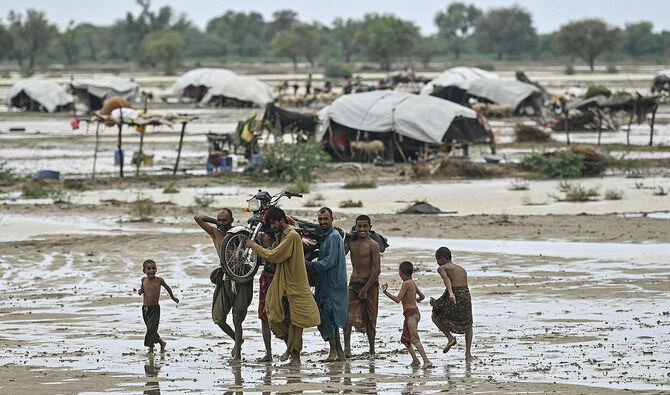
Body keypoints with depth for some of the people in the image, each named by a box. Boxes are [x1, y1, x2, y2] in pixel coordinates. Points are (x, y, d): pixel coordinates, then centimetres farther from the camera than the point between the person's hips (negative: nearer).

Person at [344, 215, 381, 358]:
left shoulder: (372, 245, -10)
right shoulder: (351, 242, 5)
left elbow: (377, 270, -13)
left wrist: (365, 289, -15)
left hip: (370, 283, -4)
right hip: (353, 283, 4)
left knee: (369, 319, 3)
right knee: (347, 315, -11)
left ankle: (372, 350, 14)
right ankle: (347, 347, -16)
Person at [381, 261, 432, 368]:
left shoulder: (406, 283, -14)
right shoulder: (412, 283, 12)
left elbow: (397, 299, -19)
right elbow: (422, 296, 23)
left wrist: (386, 292, -14)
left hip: (411, 313, -10)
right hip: (413, 312, 10)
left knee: (414, 339, -16)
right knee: (405, 339, 15)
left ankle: (426, 361, -24)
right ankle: (415, 360, 17)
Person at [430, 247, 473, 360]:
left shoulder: (442, 268, 7)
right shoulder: (462, 270, 27)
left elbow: (446, 278, -15)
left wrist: (450, 294, -32)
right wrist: (437, 302, 35)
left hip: (453, 296, -5)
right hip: (466, 295, 5)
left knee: (435, 317, 21)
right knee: (468, 325, 26)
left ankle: (450, 337, 1)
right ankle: (468, 353, 15)